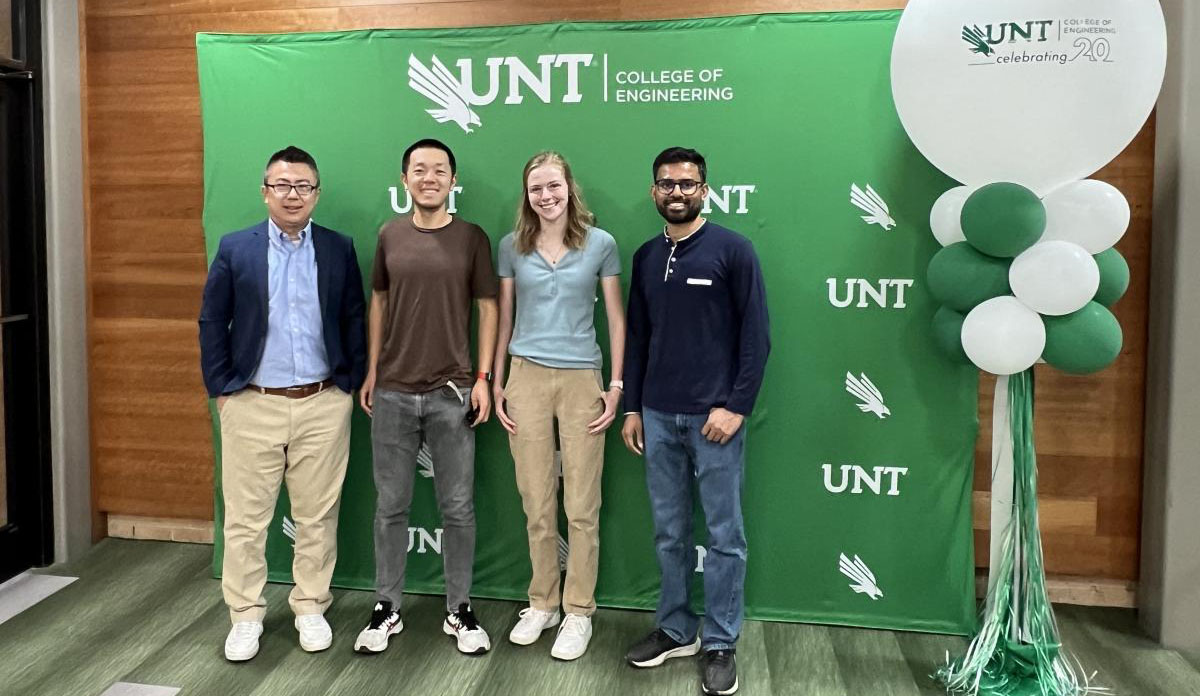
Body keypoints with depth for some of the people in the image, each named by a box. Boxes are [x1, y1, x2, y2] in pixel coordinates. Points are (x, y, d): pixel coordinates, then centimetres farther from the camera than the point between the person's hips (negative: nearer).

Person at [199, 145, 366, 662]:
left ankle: (311, 608, 26)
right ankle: (246, 615, 22)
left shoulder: (339, 249, 3)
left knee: (317, 516, 10)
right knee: (245, 518, 7)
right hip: (252, 405, 0)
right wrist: (220, 387, -2)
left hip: (323, 405, 1)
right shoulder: (235, 248, 1)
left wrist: (351, 383, 1)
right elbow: (212, 322, 3)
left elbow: (354, 320, 6)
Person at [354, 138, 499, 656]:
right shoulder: (389, 235, 6)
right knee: (391, 506, 10)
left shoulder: (472, 238, 0)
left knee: (457, 508, 6)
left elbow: (487, 308, 1)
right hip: (392, 392, 2)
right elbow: (378, 301, 13)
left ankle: (459, 611, 21)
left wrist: (484, 377, -5)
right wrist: (371, 370, 8)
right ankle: (387, 609, 24)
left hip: (452, 393, -2)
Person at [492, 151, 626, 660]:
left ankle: (578, 611, 18)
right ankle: (542, 603, 26)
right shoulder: (513, 246, 5)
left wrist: (616, 385, -2)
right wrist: (496, 384, 8)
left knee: (581, 507, 2)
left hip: (582, 380, -2)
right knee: (537, 504, 9)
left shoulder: (600, 244, 1)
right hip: (527, 379, 2)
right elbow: (503, 318, 10)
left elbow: (616, 318, 3)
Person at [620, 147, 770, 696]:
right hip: (658, 416, 5)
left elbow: (756, 335, -7)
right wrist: (631, 408, 10)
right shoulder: (646, 257, 11)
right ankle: (675, 629, 26)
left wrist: (737, 406, -13)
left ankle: (720, 644, 17)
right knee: (669, 532, 12)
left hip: (714, 415, -4)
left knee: (724, 535, 5)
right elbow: (637, 337, 14)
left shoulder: (733, 249, -4)